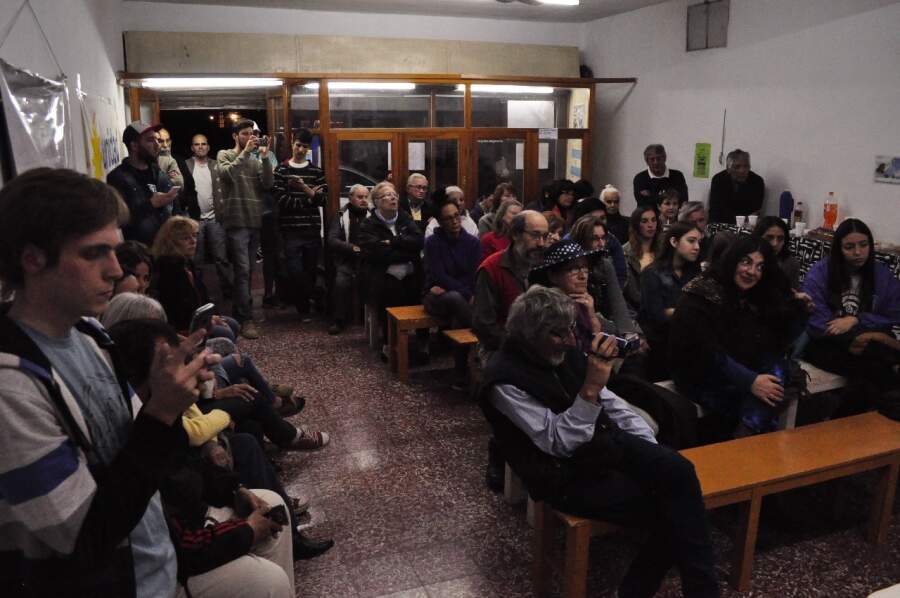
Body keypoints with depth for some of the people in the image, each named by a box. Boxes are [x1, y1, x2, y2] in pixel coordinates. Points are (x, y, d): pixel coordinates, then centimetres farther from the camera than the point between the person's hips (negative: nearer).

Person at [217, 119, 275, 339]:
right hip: (236, 222, -5)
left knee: (248, 271, 10)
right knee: (242, 270, -10)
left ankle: (239, 313, 22)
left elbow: (267, 184, -1)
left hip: (255, 222, 5)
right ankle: (246, 319, -9)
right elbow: (226, 174, -17)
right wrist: (246, 152, -20)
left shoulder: (256, 159, 14)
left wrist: (265, 157, -11)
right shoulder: (225, 155, 3)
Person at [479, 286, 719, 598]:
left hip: (608, 443, 7)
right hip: (569, 477, -6)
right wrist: (590, 388, -33)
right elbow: (559, 443, -23)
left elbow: (610, 404, 11)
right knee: (669, 513, -18)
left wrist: (652, 453, 2)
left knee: (679, 471, -19)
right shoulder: (505, 381, -19)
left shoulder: (566, 352, 2)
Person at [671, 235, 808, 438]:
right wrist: (750, 382, -29)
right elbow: (706, 353, -23)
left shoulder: (757, 299, 9)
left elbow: (778, 346, 7)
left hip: (738, 371, 7)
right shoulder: (700, 296, -13)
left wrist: (798, 310, -6)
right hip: (700, 377, -7)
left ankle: (744, 437, -26)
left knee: (777, 367, -21)